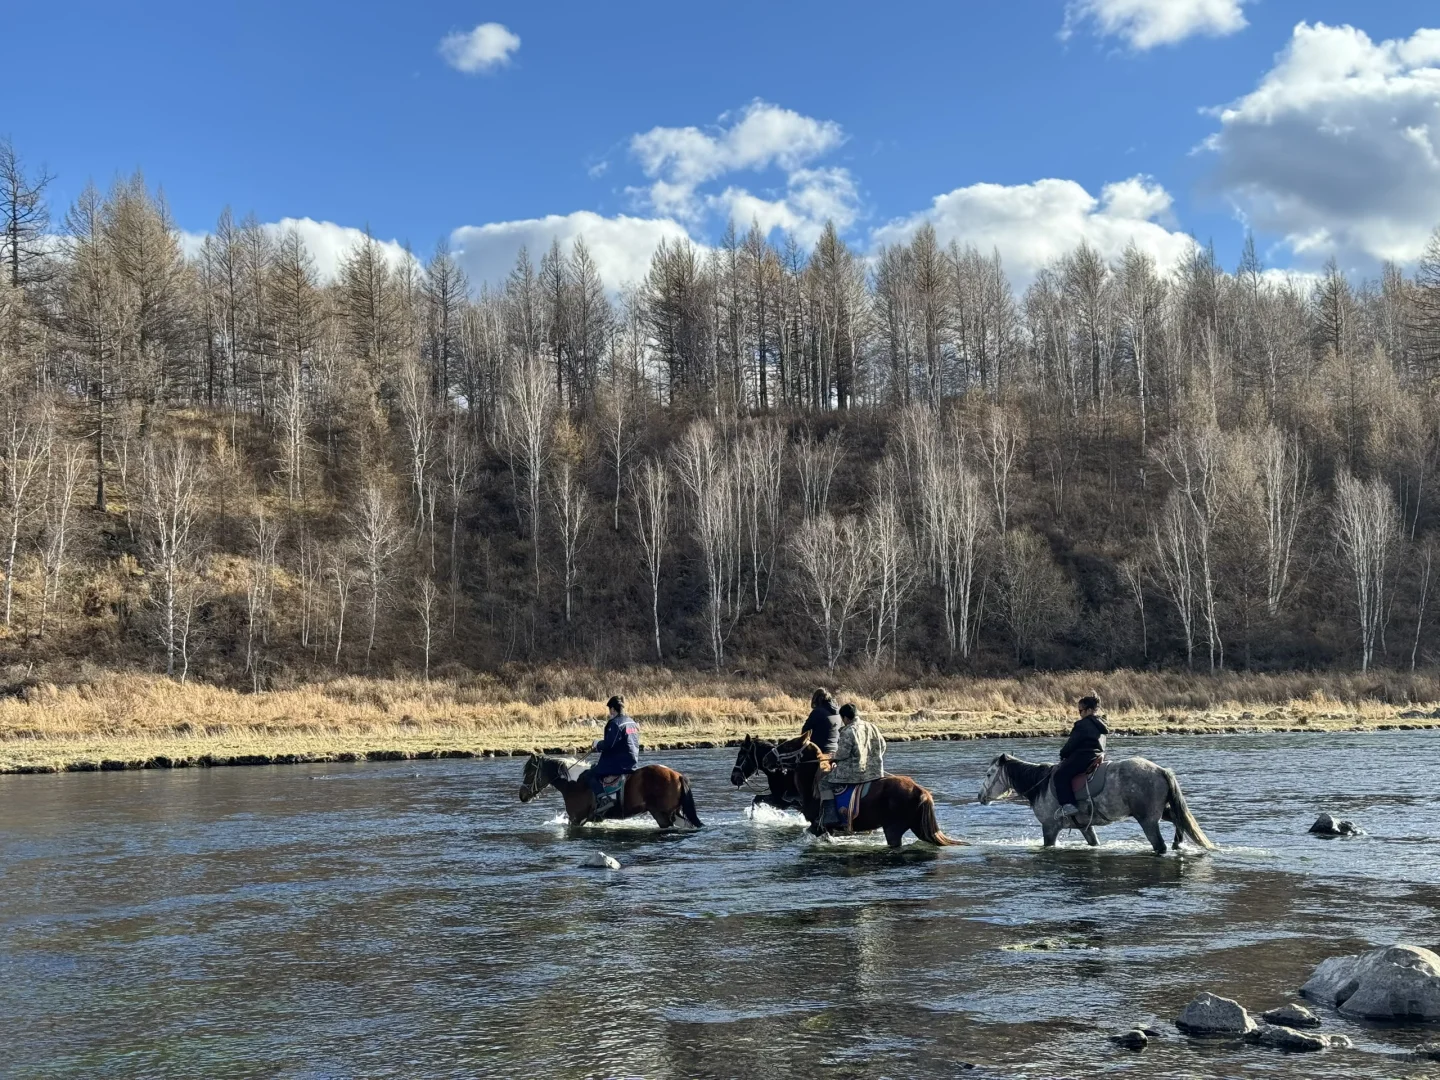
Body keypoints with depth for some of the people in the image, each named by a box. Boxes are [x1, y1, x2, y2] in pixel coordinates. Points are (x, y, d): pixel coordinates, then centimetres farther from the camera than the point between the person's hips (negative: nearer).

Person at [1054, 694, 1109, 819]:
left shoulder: (1082, 724, -11)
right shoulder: (1100, 725, 18)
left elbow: (1071, 744, -10)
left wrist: (1063, 754, 10)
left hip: (1083, 757, -10)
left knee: (1061, 774, -12)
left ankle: (1068, 804, -24)